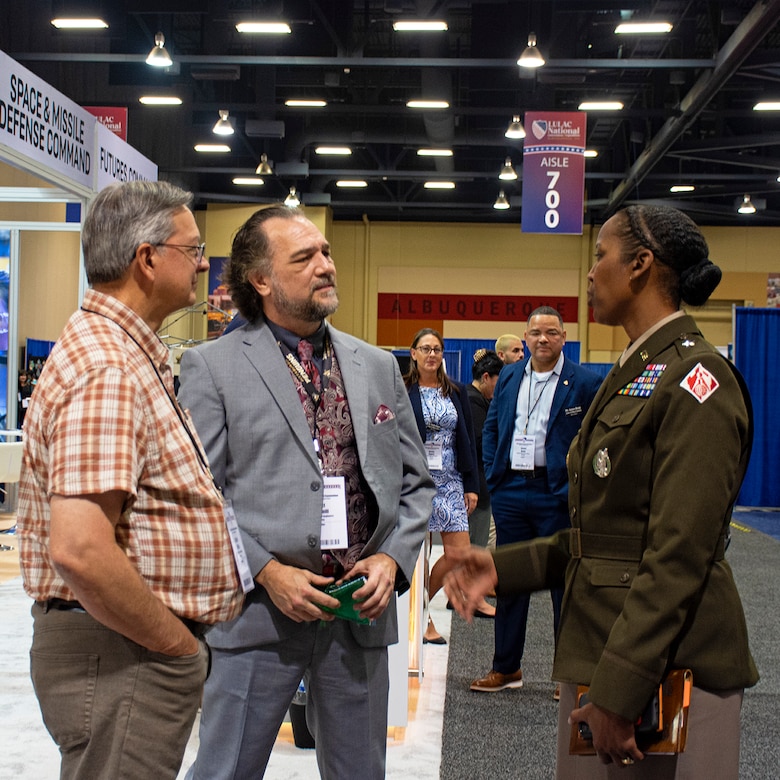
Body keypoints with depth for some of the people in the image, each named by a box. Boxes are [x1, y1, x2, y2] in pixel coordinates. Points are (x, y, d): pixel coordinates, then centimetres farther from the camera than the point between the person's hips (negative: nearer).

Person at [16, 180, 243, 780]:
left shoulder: (129, 356, 14)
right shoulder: (107, 369, -20)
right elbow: (80, 550, -30)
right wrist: (179, 645, -17)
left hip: (141, 651, 10)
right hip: (121, 656, -10)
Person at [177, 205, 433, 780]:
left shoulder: (378, 366, 11)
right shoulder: (212, 366, -2)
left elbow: (415, 484, 14)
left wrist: (392, 558, -2)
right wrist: (267, 572, -14)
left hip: (363, 609, 4)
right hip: (259, 609, -4)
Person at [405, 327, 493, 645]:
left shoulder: (456, 392, 10)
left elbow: (468, 440, 11)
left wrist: (472, 485, 7)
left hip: (450, 479, 4)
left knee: (458, 551, -2)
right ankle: (423, 617, 14)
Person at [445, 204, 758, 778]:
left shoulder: (696, 377, -15)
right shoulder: (632, 376, 14)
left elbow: (678, 555, -20)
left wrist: (620, 689, -22)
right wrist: (504, 567, 7)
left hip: (667, 668, -8)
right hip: (597, 647, 8)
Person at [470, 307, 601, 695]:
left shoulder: (585, 383, -4)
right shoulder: (509, 377, 10)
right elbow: (491, 428, 17)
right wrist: (492, 474, 6)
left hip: (556, 494, -4)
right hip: (511, 492, 5)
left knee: (564, 583, 3)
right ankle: (506, 668, 23)